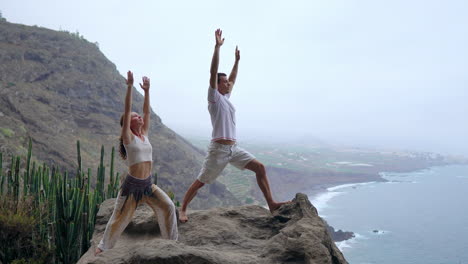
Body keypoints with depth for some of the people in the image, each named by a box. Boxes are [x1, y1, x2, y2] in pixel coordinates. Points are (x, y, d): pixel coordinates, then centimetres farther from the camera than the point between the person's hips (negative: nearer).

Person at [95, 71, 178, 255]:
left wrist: (147, 91, 4)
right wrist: (129, 86, -21)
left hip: (148, 184, 6)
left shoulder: (144, 135, 7)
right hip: (132, 185, -6)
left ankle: (172, 241, 15)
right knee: (119, 218, 6)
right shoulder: (128, 137, -9)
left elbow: (147, 112, 6)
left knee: (168, 207, -1)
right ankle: (103, 246, 27)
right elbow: (127, 110, -17)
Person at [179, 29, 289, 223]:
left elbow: (233, 79, 32)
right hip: (219, 149, -8)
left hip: (234, 148, 8)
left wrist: (237, 61, 33)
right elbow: (213, 73, -15)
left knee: (260, 168, -1)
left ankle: (271, 204, 1)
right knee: (201, 181, 0)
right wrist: (217, 46, -18)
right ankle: (183, 210, 15)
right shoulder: (214, 97, -5)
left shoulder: (226, 97, 17)